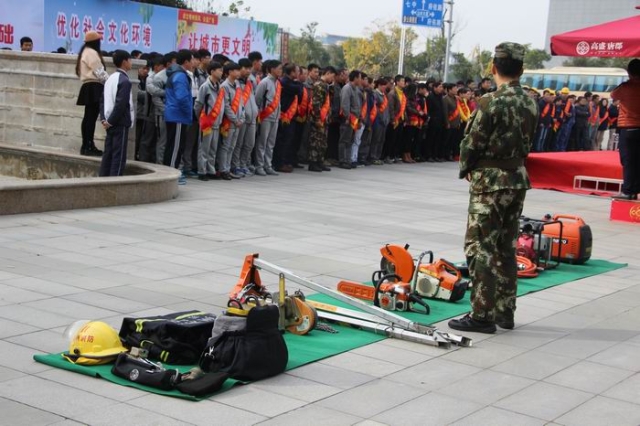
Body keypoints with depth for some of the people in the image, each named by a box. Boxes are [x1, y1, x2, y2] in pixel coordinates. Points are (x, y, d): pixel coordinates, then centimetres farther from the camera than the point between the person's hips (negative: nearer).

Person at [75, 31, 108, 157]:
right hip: (94, 87, -11)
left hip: (88, 87, 11)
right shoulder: (92, 53, -12)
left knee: (88, 116, 11)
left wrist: (107, 81, 12)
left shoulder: (85, 52, 21)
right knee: (92, 117, -12)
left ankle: (86, 146, 15)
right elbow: (99, 72, -16)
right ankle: (89, 146, -14)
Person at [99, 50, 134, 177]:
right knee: (119, 156, -6)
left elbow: (103, 100, 12)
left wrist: (104, 119, 5)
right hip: (120, 123, -8)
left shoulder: (110, 79, 13)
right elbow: (121, 104, -20)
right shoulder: (124, 81, -13)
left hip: (111, 123, 8)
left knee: (108, 154, 10)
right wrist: (110, 121, -14)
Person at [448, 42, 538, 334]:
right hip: (518, 179, 7)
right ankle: (505, 312, 20)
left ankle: (483, 315, -2)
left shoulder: (490, 102, -16)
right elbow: (527, 144, 9)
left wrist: (467, 170, 5)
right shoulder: (530, 104, 5)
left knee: (481, 248, -2)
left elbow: (471, 144, -13)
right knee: (506, 248, 14)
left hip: (490, 181, -7)